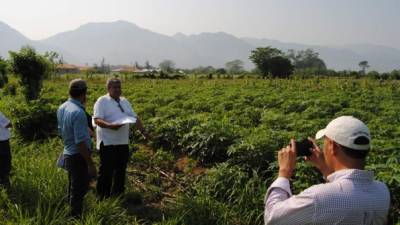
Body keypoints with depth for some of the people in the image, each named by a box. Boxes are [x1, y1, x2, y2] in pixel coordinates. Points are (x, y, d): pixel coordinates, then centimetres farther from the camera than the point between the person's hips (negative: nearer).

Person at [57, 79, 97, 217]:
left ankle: (71, 215, 37)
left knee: (73, 189, 23)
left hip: (68, 154, 9)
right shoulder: (78, 112, -26)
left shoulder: (62, 108, 2)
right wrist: (90, 164, -20)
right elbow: (80, 142, -26)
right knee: (79, 190, 5)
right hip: (78, 156, -9)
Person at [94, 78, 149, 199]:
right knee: (106, 171, 0)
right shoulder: (102, 101, -7)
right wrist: (110, 125, -33)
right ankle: (102, 197, 13)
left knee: (121, 170, 14)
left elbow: (135, 118, 15)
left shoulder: (124, 101, 14)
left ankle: (118, 194, 28)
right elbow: (97, 120, -17)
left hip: (123, 142, 7)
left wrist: (143, 131, 5)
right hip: (107, 142, -7)